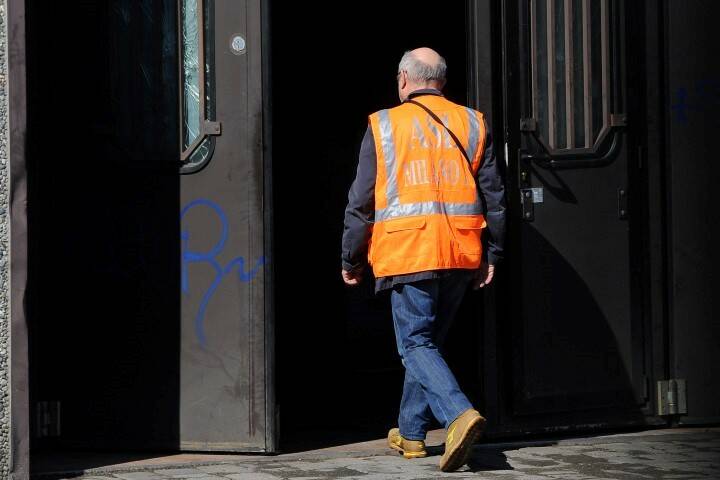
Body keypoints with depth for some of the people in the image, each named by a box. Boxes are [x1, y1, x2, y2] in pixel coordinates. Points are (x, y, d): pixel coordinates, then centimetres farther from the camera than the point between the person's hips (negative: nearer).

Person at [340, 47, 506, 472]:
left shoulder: (384, 125, 3)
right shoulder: (473, 123, 11)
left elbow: (361, 201, 3)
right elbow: (494, 195, 9)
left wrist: (351, 260, 11)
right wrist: (491, 256, 15)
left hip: (409, 253, -4)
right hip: (461, 254, 4)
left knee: (417, 344, -2)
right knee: (431, 341, 17)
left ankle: (460, 414, -26)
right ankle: (411, 433, 24)